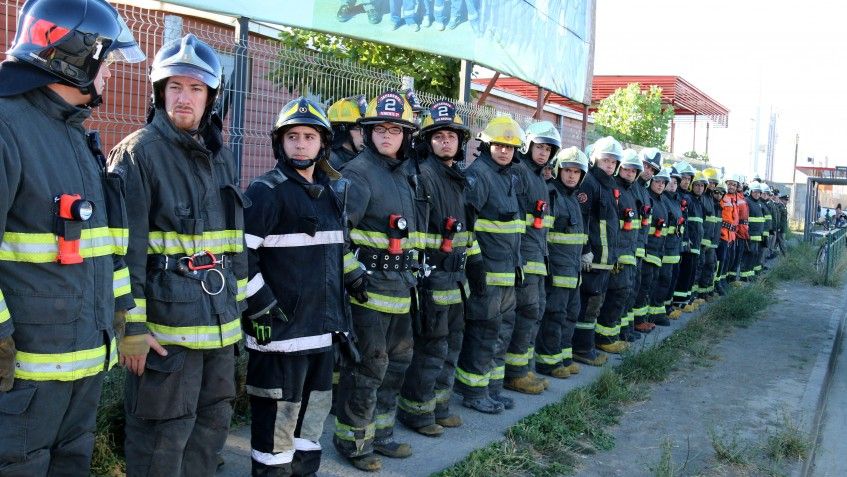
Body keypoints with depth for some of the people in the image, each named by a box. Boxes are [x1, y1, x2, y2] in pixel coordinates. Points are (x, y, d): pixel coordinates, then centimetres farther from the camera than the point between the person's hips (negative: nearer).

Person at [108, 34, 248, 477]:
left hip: (218, 321, 7)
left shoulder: (221, 156, 12)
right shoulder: (138, 152, -9)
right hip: (166, 323, -7)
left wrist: (237, 304, 18)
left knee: (213, 422, 17)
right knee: (163, 436, 1)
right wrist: (132, 326, -17)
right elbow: (124, 249, -14)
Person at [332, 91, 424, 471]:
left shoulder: (407, 175, 13)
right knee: (367, 365, -3)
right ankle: (352, 440, 13)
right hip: (369, 284, -9)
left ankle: (380, 432, 31)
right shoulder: (359, 172, -12)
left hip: (400, 286, 9)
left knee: (397, 360, 17)